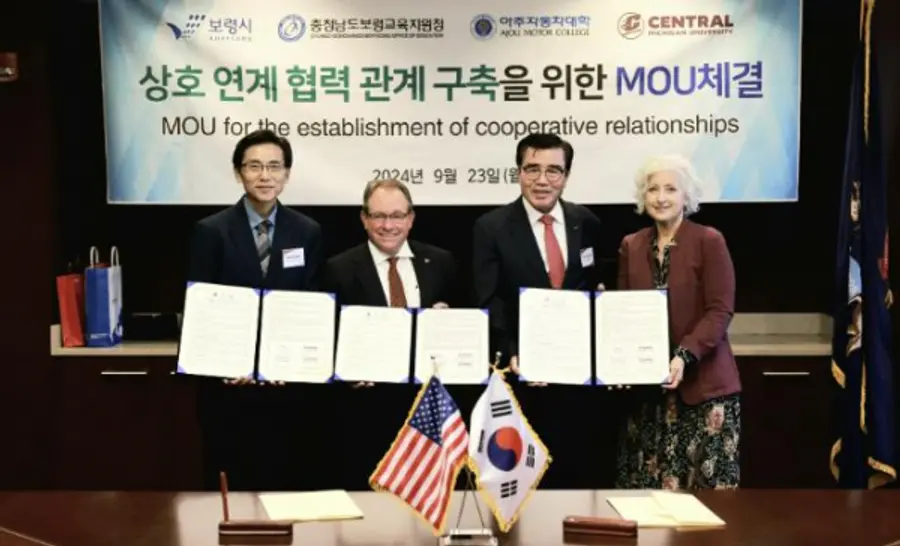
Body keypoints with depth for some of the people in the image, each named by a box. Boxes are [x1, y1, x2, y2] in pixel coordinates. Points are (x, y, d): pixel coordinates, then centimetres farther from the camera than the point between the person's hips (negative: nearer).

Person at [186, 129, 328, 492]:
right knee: (229, 485, 6)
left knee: (289, 484, 8)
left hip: (290, 384, 2)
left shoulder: (308, 232, 5)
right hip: (229, 385, -2)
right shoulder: (211, 232, -2)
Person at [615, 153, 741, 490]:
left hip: (703, 383, -4)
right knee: (648, 486, 7)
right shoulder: (631, 246, 9)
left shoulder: (709, 241, -5)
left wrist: (684, 356, -22)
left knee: (707, 485, 0)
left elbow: (720, 311, -10)